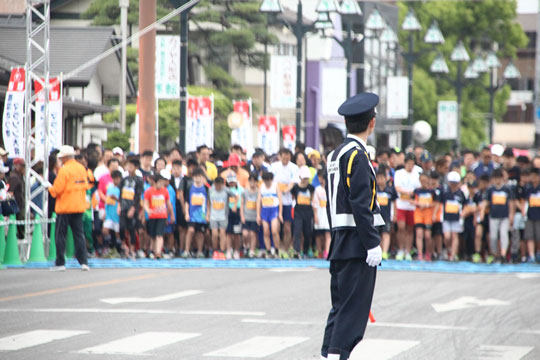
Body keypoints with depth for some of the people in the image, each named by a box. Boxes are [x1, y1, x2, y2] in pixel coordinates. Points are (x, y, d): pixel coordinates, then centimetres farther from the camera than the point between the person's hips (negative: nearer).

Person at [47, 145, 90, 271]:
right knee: (79, 234, 9)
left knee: (60, 235, 3)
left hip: (65, 207, -6)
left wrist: (49, 187, 5)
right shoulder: (82, 168, 6)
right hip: (79, 207, 6)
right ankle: (83, 262, 2)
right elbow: (85, 186, 12)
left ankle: (60, 263, 3)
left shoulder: (64, 170, -14)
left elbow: (57, 190, -15)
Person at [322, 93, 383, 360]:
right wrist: (373, 244, -19)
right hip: (357, 245, -9)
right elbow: (361, 204, -19)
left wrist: (338, 239, 20)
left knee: (341, 306, 13)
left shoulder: (336, 155, 16)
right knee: (353, 308, -7)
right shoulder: (357, 156, -14)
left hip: (341, 245, 9)